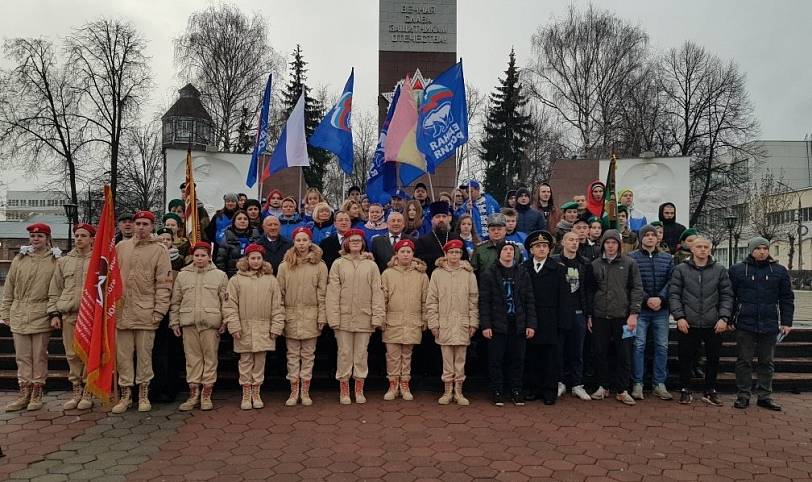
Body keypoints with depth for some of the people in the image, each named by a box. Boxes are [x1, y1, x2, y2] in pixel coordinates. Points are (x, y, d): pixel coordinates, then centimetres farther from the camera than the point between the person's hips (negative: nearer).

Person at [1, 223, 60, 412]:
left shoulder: (56, 260, 0)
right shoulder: (19, 259, 9)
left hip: (41, 315, -3)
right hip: (19, 315, 3)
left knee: (39, 356, 4)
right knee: (22, 356, 8)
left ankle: (37, 394, 14)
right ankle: (24, 393, 16)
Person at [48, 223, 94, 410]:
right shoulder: (63, 261, 12)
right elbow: (54, 290, 12)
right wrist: (54, 313, 4)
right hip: (68, 314, 3)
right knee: (72, 355, 7)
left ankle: (88, 392, 12)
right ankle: (76, 391, 19)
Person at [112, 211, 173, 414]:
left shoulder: (159, 250, 1)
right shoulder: (121, 247, 11)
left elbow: (164, 283, -3)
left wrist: (159, 311, -10)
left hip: (146, 312, -3)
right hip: (121, 311, 3)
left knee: (144, 355, 4)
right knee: (123, 355, 7)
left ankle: (143, 395, 16)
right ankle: (125, 395, 17)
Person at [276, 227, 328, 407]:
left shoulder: (319, 265, 1)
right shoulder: (285, 266, 4)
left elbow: (322, 293, 0)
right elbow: (280, 292, 4)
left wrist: (322, 316, -5)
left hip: (311, 315, -1)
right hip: (291, 315, 1)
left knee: (308, 354, 6)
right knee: (293, 355, 6)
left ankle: (305, 392, 14)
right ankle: (294, 391, 14)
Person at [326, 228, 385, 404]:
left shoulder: (371, 265, 5)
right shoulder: (338, 264, 2)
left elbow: (377, 292, 2)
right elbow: (333, 292, -1)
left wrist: (377, 316, -6)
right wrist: (333, 317, -8)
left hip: (364, 318, 1)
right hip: (343, 317, -1)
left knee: (361, 354, 8)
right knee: (345, 354, 5)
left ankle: (359, 390, 20)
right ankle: (344, 391, 17)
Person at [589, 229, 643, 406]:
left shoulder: (629, 263, 2)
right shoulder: (595, 265, 8)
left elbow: (637, 289, -1)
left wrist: (633, 313, -9)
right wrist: (589, 315, 8)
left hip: (622, 316, -2)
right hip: (600, 317, 2)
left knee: (624, 355, 2)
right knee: (600, 353, 7)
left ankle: (622, 390, 12)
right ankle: (602, 386, 20)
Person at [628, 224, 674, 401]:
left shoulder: (667, 258, 10)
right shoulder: (632, 257, 0)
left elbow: (671, 281, 2)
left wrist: (660, 298, -12)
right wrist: (647, 299, -14)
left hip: (661, 309, 3)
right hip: (640, 309, -3)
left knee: (662, 346, 6)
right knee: (638, 345, -3)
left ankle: (659, 384, 16)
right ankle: (637, 384, 5)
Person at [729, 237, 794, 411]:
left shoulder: (779, 271, 5)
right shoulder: (737, 270, 1)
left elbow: (787, 298, 8)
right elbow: (730, 297, 5)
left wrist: (786, 322, 3)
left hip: (770, 325, 2)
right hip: (745, 325, -2)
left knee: (766, 362, 11)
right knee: (744, 361, 4)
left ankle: (764, 396, 21)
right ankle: (743, 395, 13)